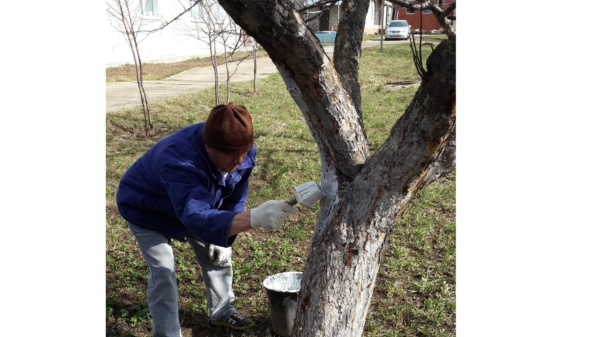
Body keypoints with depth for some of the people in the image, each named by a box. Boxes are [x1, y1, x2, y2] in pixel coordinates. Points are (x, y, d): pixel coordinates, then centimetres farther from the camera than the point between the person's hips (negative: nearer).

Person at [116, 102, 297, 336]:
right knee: (163, 273, -12)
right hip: (147, 211, -6)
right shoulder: (180, 161, -48)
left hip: (193, 203, 6)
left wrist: (223, 238, -12)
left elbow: (235, 197, -9)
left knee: (219, 253, 11)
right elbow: (197, 218, -60)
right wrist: (254, 218, -73)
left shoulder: (242, 151, -26)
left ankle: (222, 312, 34)